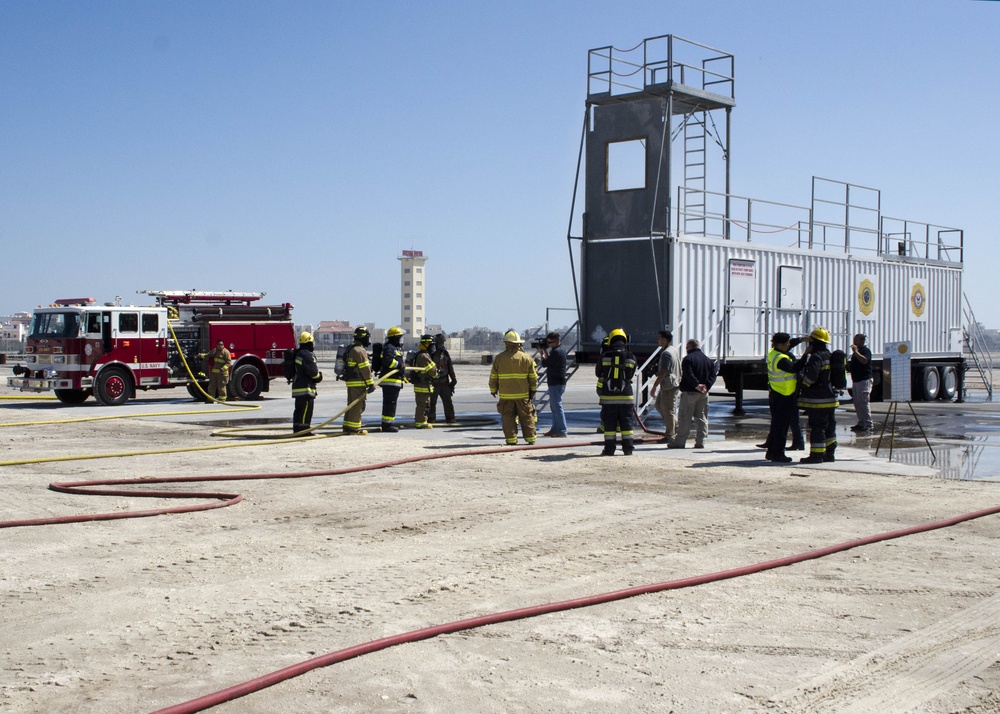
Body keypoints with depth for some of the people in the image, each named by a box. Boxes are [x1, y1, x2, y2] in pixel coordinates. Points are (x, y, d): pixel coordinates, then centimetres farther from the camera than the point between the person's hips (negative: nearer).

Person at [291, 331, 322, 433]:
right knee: (306, 410, -9)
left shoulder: (297, 354, 16)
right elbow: (313, 371, -19)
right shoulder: (307, 355, -16)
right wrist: (319, 376, 1)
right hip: (306, 388, -10)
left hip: (297, 386, 10)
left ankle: (297, 429, 18)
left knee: (299, 410, 14)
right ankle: (304, 429, -11)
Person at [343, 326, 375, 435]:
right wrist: (370, 384, -15)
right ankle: (354, 428, -6)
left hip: (351, 381, 10)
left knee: (351, 405, 15)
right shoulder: (360, 351, -15)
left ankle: (347, 426, 18)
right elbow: (365, 369, -18)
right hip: (358, 382, -10)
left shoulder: (351, 349, 18)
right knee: (358, 405, -6)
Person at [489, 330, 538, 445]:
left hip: (505, 395, -1)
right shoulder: (526, 357, 0)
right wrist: (533, 390, 15)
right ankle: (530, 439, 10)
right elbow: (533, 377, 3)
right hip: (523, 394, 1)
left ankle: (511, 439, 0)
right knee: (526, 417, 8)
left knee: (508, 417, 4)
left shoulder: (499, 358, -1)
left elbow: (493, 376, 5)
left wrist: (493, 389, 19)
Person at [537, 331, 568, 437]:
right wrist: (545, 351, 15)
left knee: (557, 406, -9)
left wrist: (541, 353, 1)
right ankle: (555, 429, 24)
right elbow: (549, 361, 22)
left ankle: (562, 432, -10)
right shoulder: (561, 350, 14)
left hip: (556, 384, -11)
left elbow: (544, 363, -15)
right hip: (556, 383, 11)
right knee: (554, 406, 17)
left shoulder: (556, 352, -18)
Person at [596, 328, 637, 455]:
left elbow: (599, 374, 9)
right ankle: (628, 449, 9)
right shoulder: (631, 357, 0)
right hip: (626, 396, 1)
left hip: (608, 397, -1)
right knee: (626, 423, 8)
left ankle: (609, 449, 4)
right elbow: (631, 375, 11)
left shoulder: (605, 356, -3)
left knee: (609, 424, 4)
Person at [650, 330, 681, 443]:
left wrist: (654, 387, -20)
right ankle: (676, 426, 20)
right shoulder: (674, 350, 12)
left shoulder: (666, 353, -20)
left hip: (669, 386, -10)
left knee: (668, 410, -3)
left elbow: (663, 373, -24)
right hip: (675, 383, 10)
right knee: (659, 405, 18)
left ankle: (669, 436, 4)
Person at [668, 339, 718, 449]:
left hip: (689, 392, -6)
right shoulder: (708, 359, 13)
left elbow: (689, 375, -20)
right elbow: (713, 373, 4)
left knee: (684, 418, -3)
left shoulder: (688, 358, -7)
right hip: (704, 394, 6)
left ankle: (680, 441, -2)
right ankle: (700, 442, 5)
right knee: (701, 418, 8)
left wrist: (697, 385, -17)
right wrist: (707, 385, -5)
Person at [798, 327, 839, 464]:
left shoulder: (816, 357, -16)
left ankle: (816, 454, -5)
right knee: (829, 426, 12)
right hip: (830, 397, 9)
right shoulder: (829, 356, 13)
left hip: (817, 400, -9)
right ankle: (829, 453, 18)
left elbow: (810, 376, -24)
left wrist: (803, 386, -7)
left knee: (816, 427, -6)